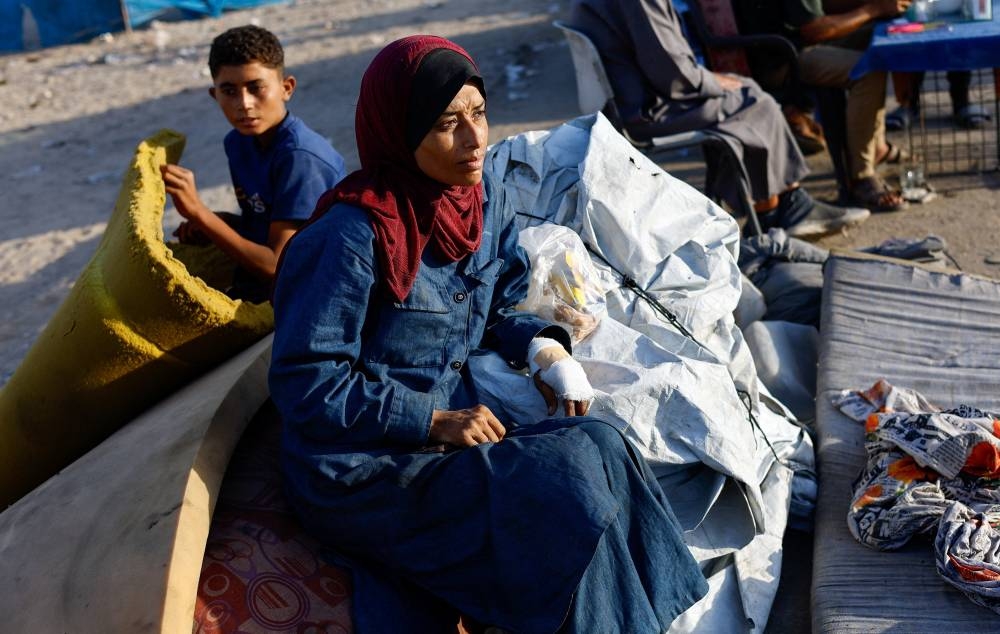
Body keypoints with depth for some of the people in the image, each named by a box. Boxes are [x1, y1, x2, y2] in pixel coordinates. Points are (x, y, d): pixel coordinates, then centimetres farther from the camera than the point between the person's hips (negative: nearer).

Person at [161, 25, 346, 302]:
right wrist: (208, 226, -5)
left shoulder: (300, 157, -23)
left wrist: (198, 212, -28)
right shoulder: (237, 143, 2)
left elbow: (277, 267, -24)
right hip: (255, 278, 8)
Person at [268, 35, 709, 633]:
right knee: (568, 482, -21)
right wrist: (435, 421, -19)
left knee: (597, 446, -17)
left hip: (452, 423, 7)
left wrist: (543, 347, -8)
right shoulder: (351, 237, -21)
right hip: (361, 466, -6)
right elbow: (307, 383, -19)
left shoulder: (488, 203, 1)